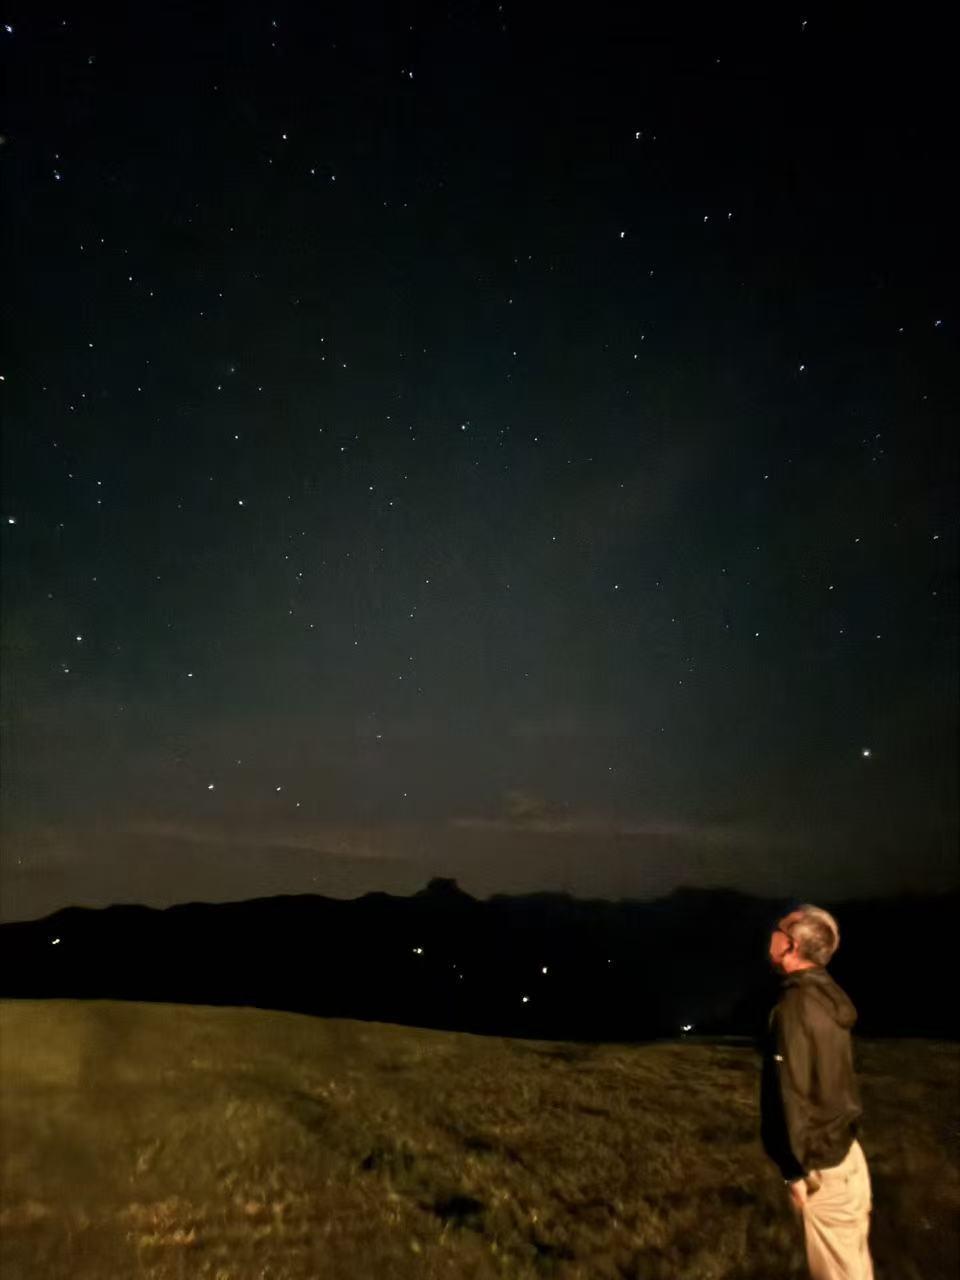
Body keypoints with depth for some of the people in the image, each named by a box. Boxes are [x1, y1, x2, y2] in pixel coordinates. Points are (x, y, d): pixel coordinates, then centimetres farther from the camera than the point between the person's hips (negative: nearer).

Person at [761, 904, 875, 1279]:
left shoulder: (796, 1005, -21)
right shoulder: (828, 998, 6)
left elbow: (793, 1095, -22)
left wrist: (796, 1171, -15)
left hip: (820, 1166, -8)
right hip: (843, 1151, 8)